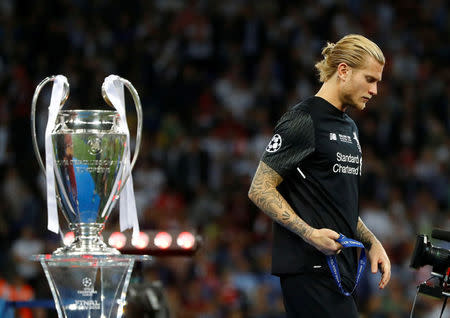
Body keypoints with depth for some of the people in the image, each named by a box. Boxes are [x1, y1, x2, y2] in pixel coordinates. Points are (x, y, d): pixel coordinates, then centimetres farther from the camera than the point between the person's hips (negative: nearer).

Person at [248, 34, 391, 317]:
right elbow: (260, 190, -12)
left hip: (339, 269, 9)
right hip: (310, 270, -9)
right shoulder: (302, 122, -10)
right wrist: (310, 234, -22)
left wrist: (372, 243, 14)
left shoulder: (349, 127, 19)